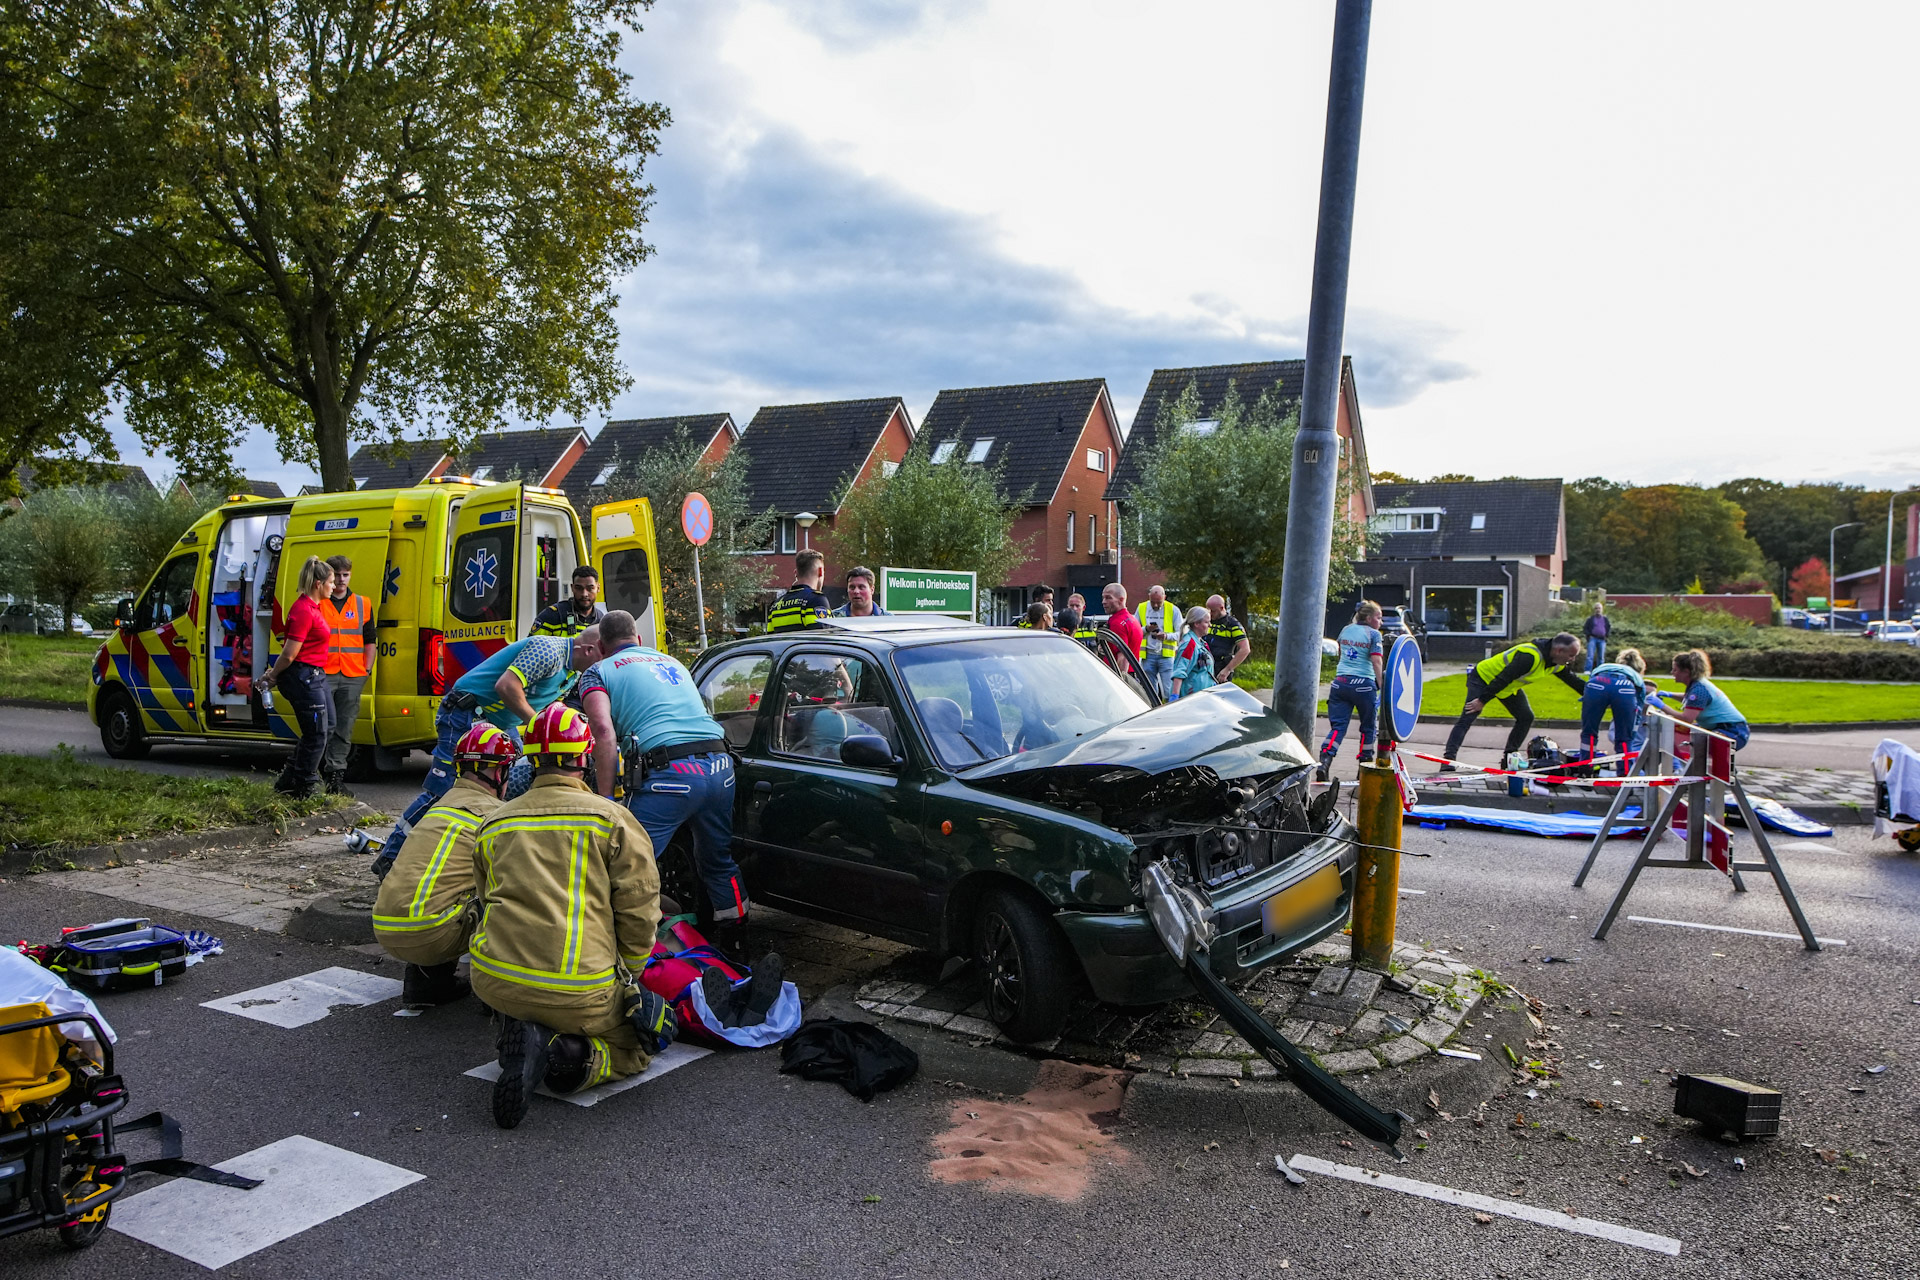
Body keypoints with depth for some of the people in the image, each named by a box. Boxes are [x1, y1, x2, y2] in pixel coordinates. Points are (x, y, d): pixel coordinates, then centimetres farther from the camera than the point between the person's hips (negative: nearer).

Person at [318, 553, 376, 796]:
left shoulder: (363, 604, 13)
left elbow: (369, 641, 17)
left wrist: (366, 670, 8)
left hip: (352, 677, 3)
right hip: (323, 674, -3)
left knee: (345, 728, 5)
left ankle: (335, 775, 12)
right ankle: (322, 767, 4)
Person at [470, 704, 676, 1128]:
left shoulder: (493, 825, 15)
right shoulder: (612, 819, 0)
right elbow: (639, 915, -2)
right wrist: (623, 981, 15)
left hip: (493, 980, 4)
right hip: (579, 990, -4)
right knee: (637, 1046, 20)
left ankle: (521, 1034, 1)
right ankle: (570, 1056, -11)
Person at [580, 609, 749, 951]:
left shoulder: (598, 671, 12)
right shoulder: (672, 663, 30)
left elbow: (604, 733, -5)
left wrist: (605, 801, -6)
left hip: (669, 772, -6)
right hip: (720, 766, 6)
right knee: (719, 861, 23)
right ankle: (734, 941, 34)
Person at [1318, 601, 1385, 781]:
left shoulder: (1345, 630, 14)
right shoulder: (1374, 634, -3)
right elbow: (1377, 662, -11)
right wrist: (1381, 685, -8)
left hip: (1340, 682, 4)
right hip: (1363, 684, -4)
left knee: (1337, 726, 1)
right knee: (1368, 727, 13)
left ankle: (1324, 762, -18)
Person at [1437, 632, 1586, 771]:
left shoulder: (1557, 664, -6)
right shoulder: (1530, 656, -36)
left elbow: (1573, 680, 11)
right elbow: (1503, 678, -34)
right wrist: (1482, 700, -31)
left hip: (1509, 687, 9)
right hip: (1483, 678, -9)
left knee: (1526, 717, 3)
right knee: (1467, 719, -18)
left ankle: (1509, 758, 12)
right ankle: (1449, 759, -22)